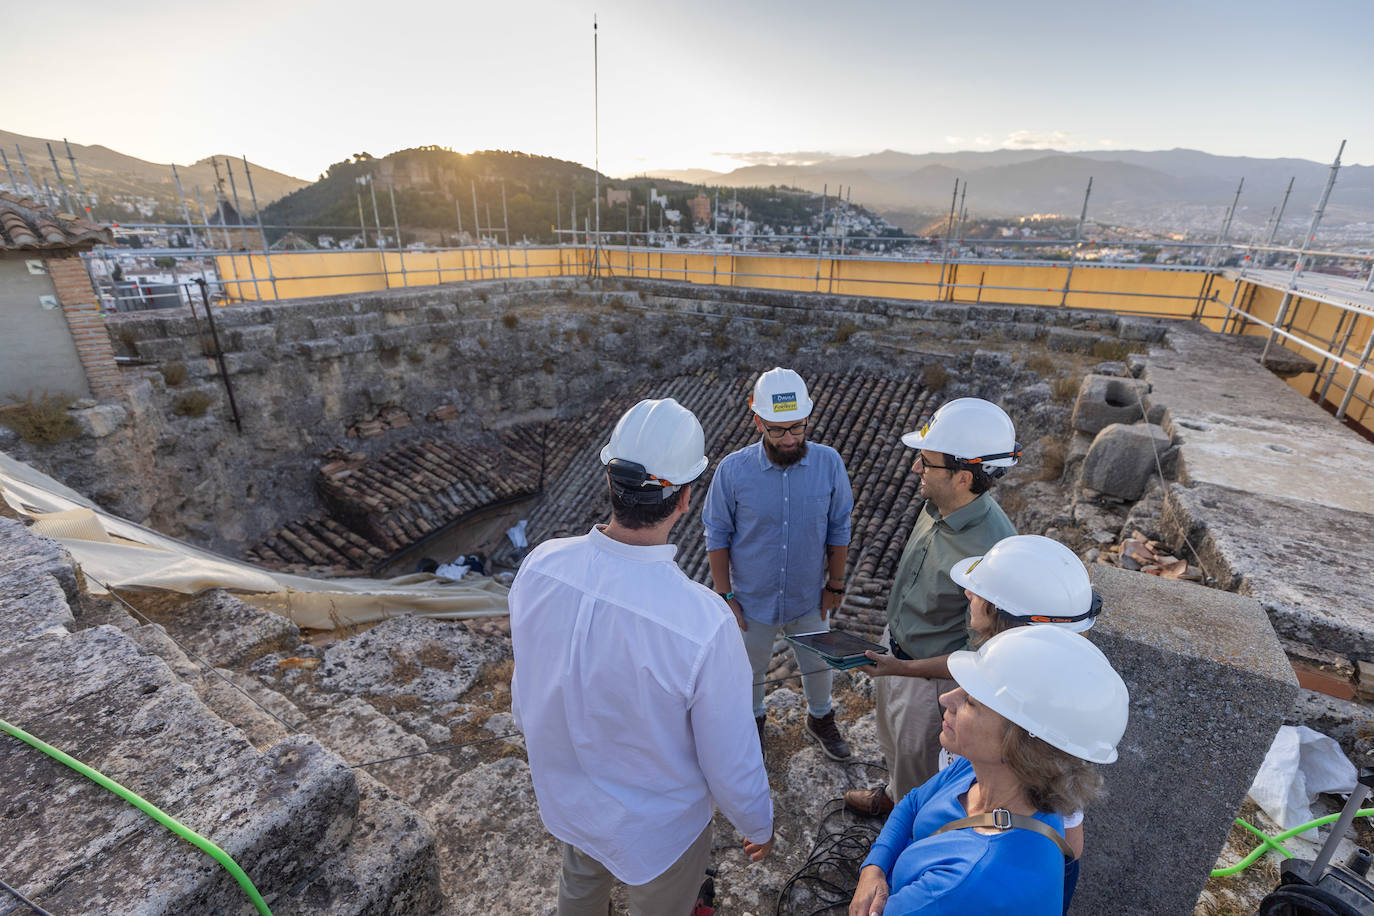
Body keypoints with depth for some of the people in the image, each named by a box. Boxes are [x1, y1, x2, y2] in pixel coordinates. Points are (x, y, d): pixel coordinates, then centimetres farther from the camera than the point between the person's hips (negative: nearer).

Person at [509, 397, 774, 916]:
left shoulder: (539, 565, -25)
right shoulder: (703, 623, -41)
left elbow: (522, 691, -6)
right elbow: (731, 762, -24)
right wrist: (759, 825, -1)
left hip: (563, 795, 4)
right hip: (657, 825, -4)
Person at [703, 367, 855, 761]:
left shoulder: (829, 463, -18)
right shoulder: (733, 470, -23)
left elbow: (838, 529, -4)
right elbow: (717, 536, -11)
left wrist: (835, 584, 1)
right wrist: (724, 595, -9)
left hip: (810, 597, 2)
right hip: (753, 599, -1)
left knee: (818, 662, 25)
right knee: (751, 669, 24)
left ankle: (820, 718, 56)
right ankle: (753, 719, 55)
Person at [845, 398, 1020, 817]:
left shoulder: (990, 554, -38)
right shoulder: (939, 504, -13)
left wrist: (903, 668, -27)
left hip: (930, 678, -7)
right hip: (895, 650, 8)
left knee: (918, 763, 22)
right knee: (893, 742, 33)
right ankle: (893, 795, 63)